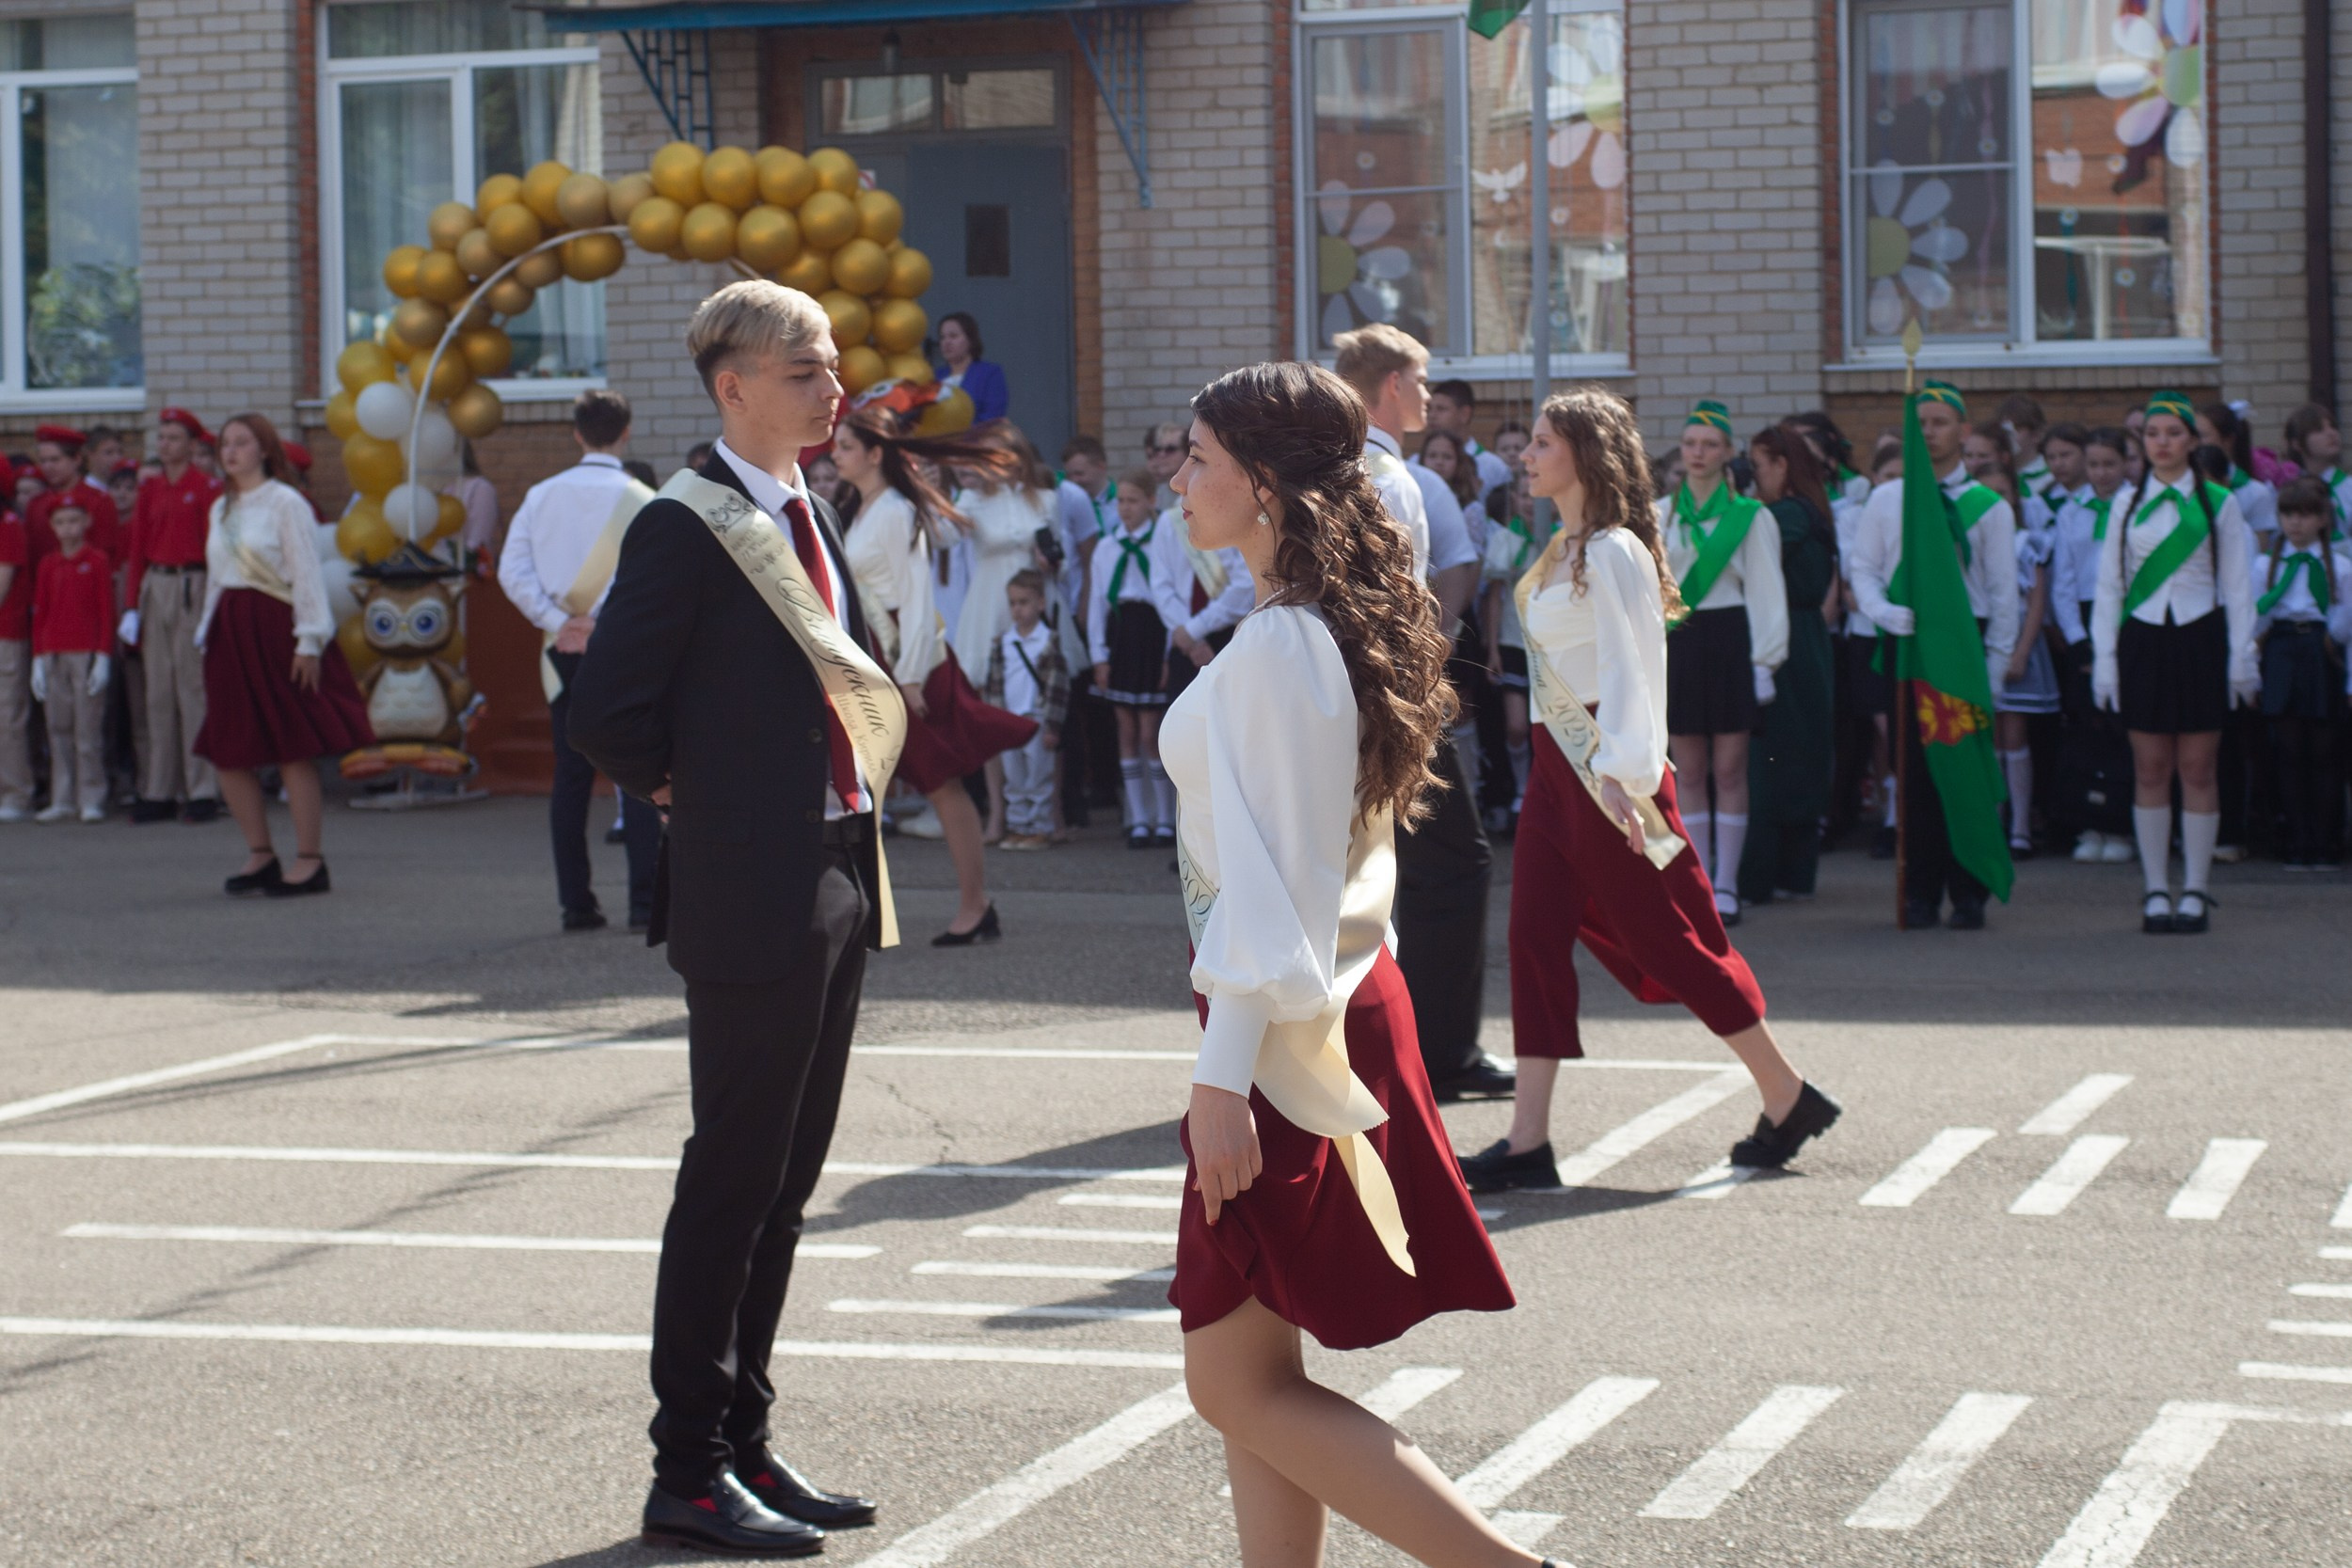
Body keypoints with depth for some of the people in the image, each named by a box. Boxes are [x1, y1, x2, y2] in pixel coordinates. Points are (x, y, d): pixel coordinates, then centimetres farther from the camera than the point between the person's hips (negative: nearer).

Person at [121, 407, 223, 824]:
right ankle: (161, 790, 8)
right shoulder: (149, 490, 13)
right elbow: (137, 550, 13)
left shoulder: (207, 488, -2)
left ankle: (202, 790, -4)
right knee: (158, 692, 5)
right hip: (154, 588, 5)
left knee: (193, 687, -6)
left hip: (191, 587, -5)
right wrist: (132, 606, 6)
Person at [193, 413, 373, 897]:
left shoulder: (286, 504, -6)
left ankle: (310, 861, 1)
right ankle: (260, 856, 15)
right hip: (232, 633, 7)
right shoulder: (221, 508, 15)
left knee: (294, 749, -5)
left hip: (276, 629, -7)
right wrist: (209, 634, 15)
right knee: (228, 752, 4)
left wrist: (309, 642, -13)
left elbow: (308, 575, -9)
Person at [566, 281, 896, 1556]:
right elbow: (607, 712, -17)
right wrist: (688, 799, -3)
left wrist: (853, 821, 12)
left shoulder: (810, 517, 14)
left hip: (836, 884, 9)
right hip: (751, 895, -9)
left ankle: (744, 1444, 23)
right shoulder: (687, 528, -13)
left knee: (785, 1175, 13)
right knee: (733, 1177, -3)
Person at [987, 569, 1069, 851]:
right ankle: (1017, 828, 17)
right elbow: (995, 682, 13)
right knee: (1014, 781, 10)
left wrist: (1052, 726, -10)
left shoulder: (1049, 641, -6)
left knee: (1039, 780, 0)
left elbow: (1057, 685, -7)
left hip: (1037, 721, -5)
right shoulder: (1004, 642, 9)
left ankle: (1041, 830, 6)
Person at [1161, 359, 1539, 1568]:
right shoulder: (1352, 626, 12)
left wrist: (1222, 1075, -21)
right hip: (1346, 998, 10)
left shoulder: (1276, 649, -18)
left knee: (1239, 1387, -4)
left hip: (1280, 1027, -10)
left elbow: (1265, 877, -21)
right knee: (1253, 1379, 13)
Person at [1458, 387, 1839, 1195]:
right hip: (1557, 764, 9)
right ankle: (1528, 1142, 2)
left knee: (1669, 940, -1)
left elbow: (1631, 669, -21)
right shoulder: (1564, 549, 13)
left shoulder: (1612, 552, -15)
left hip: (1604, 772, -9)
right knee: (1535, 938, 2)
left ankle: (1788, 1098, 14)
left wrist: (1621, 772, -28)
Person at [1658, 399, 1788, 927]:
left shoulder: (1750, 516, 1)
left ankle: (1726, 885, 5)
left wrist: (1764, 661, -5)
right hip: (1676, 643, 2)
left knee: (1729, 770, -1)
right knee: (1689, 773, 5)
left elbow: (1765, 592, 1)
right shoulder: (1658, 515, 8)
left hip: (1730, 641, -2)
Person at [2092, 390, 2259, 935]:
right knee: (2150, 771, 2)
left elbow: (2237, 585, 3)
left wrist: (2241, 659, -2)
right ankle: (2156, 893, 8)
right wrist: (2104, 659, 1)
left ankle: (2194, 893, 7)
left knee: (2198, 770, 0)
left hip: (2200, 639, -1)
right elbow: (2109, 586, 7)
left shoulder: (2218, 502, 3)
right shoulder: (2127, 505, 7)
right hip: (2143, 639, 1)